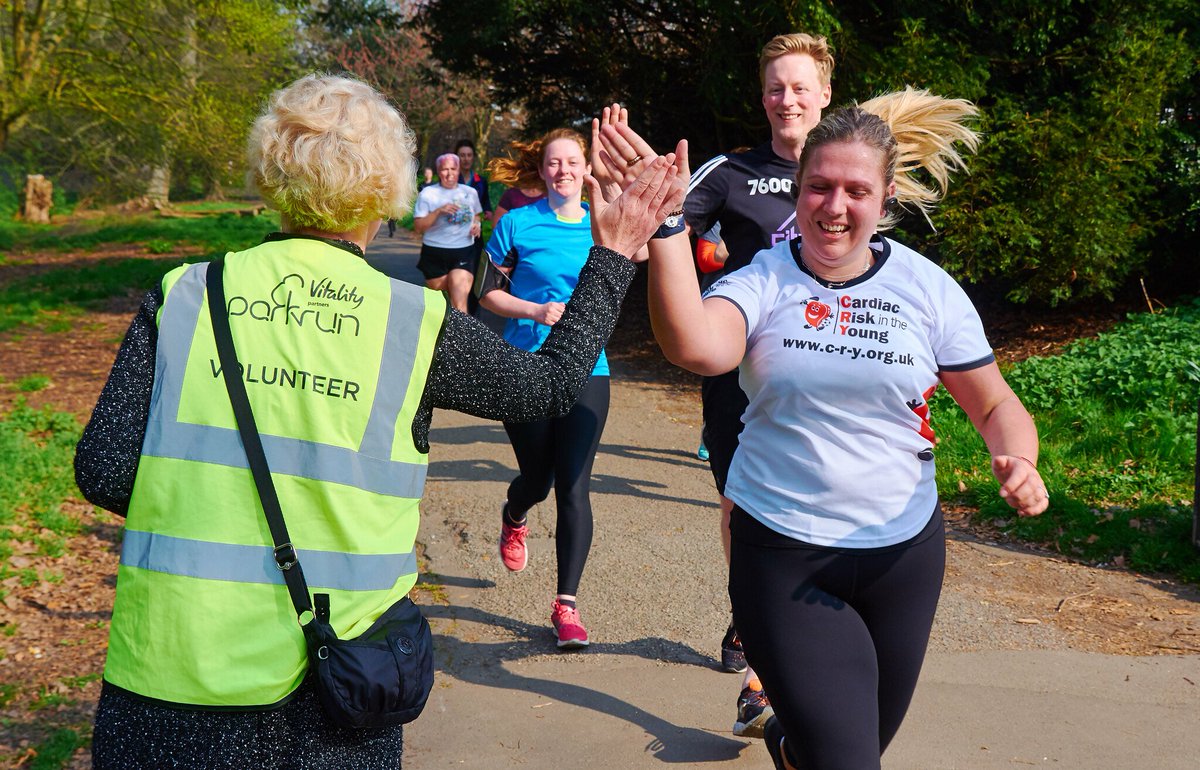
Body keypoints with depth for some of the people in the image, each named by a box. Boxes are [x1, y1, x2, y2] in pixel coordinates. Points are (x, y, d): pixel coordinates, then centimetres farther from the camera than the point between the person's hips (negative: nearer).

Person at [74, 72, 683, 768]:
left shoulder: (183, 298, -3)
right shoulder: (416, 322, -5)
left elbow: (105, 471, -6)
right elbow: (554, 383, 8)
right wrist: (612, 254, 18)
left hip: (172, 666, 1)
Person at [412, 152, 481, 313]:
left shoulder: (470, 193, 10)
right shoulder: (428, 193, -1)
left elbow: (476, 215, 28)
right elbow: (418, 227, -6)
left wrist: (476, 225, 4)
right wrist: (439, 211, -19)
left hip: (464, 253, 1)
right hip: (435, 253, -1)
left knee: (459, 298, -16)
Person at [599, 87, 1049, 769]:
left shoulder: (928, 289, -2)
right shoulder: (763, 281, -9)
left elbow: (996, 405, 5)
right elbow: (698, 349, -31)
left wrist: (1020, 463, -15)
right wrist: (667, 222, -35)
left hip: (902, 554, 3)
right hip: (783, 556, -3)